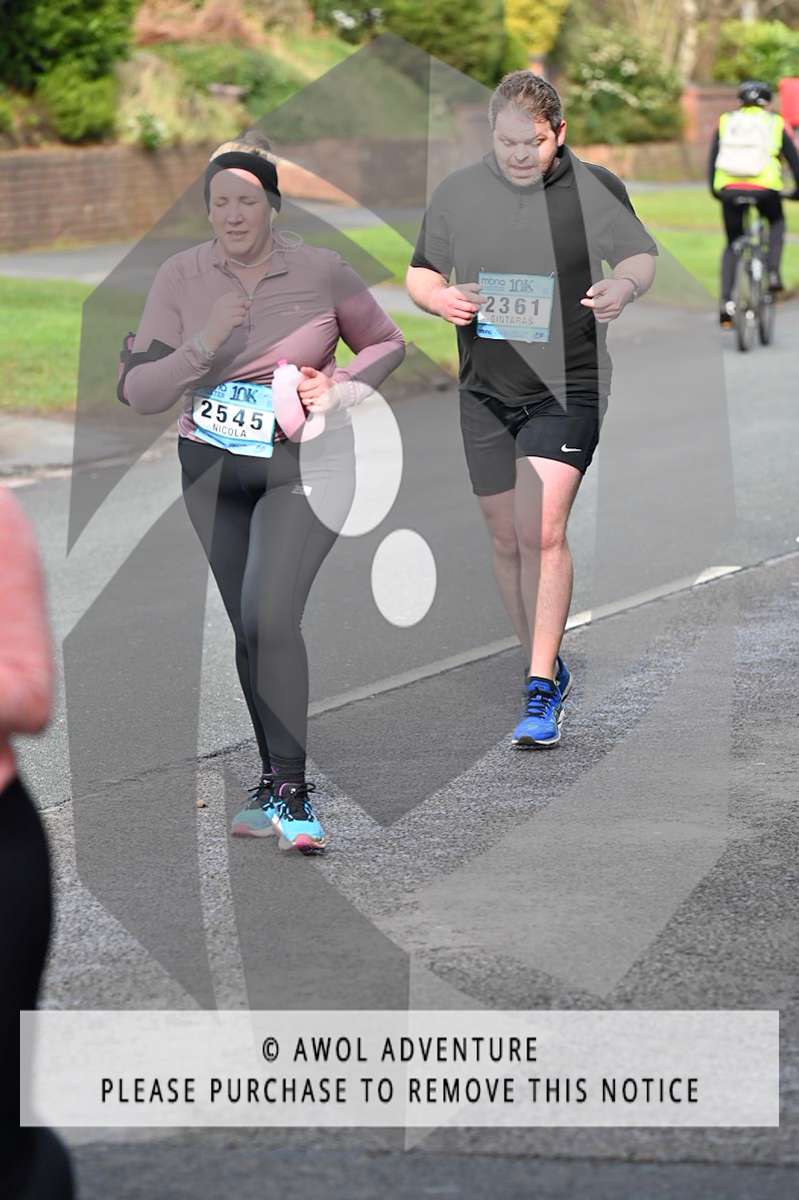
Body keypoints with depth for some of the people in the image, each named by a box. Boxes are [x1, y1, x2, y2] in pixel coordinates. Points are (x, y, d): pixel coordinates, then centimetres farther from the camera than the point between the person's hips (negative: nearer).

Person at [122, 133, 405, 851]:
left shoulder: (321, 271, -9)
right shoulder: (180, 278, -6)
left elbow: (386, 343, 8)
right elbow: (141, 394, -8)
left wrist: (340, 391, -11)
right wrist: (204, 343, -23)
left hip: (305, 464, -3)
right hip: (213, 468, 3)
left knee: (269, 616, -20)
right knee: (247, 629, 11)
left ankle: (290, 790, -12)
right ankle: (276, 784, 25)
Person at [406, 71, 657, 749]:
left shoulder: (594, 189, -2)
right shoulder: (457, 192, 6)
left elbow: (641, 257, 1)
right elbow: (420, 272, 13)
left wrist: (624, 287, -23)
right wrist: (439, 297, -11)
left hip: (567, 387, -4)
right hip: (485, 390, 4)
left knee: (542, 533, -17)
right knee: (506, 540, 10)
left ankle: (541, 693, -15)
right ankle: (546, 669, 28)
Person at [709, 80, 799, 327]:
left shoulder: (726, 122, 16)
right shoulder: (775, 124, 12)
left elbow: (712, 160, 15)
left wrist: (714, 190, 25)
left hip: (729, 189, 1)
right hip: (765, 188, -1)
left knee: (732, 245, 17)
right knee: (776, 223, 31)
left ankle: (727, 302, 2)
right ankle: (773, 273, 13)